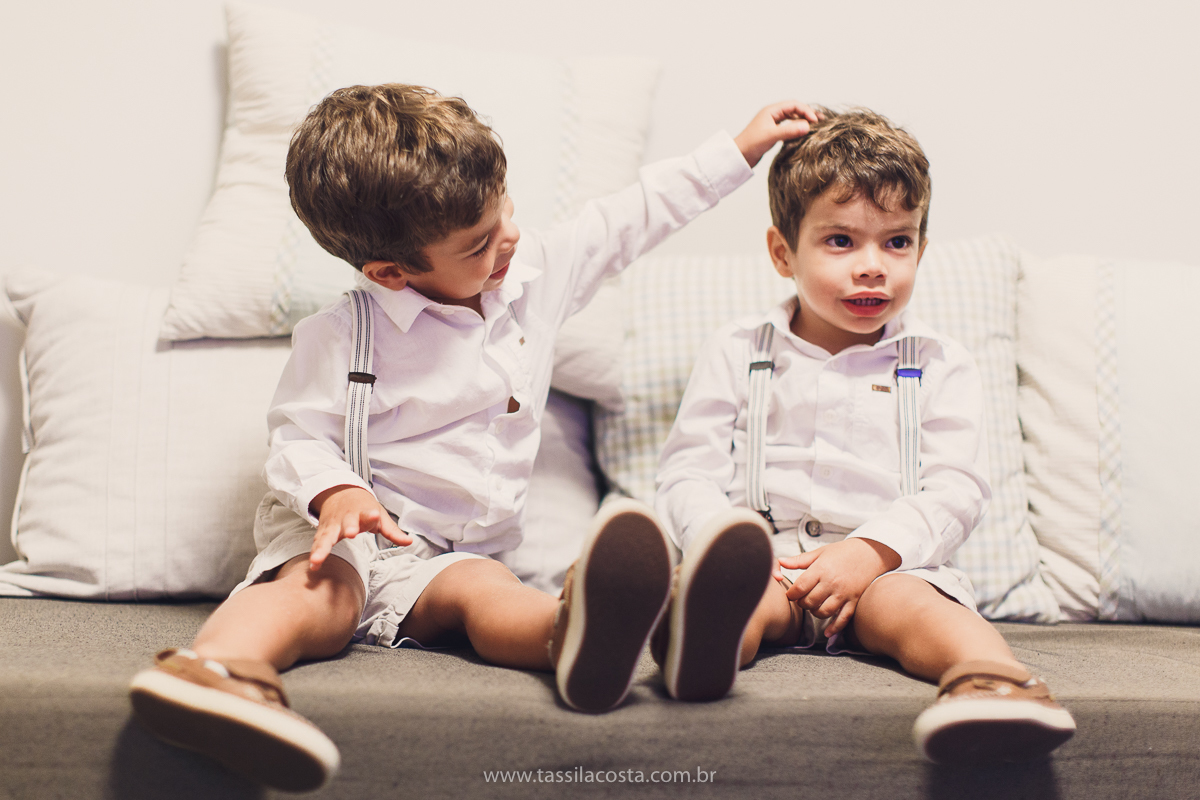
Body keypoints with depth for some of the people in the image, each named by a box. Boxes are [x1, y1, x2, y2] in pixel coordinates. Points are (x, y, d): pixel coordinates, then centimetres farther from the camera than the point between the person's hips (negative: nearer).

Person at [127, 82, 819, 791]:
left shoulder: (540, 274, 8)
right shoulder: (343, 335, -8)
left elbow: (634, 217, 19)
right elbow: (301, 437, -4)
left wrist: (741, 148, 24)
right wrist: (337, 494, -28)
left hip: (453, 552, 3)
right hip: (343, 530, -2)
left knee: (483, 588, -32)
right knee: (321, 590, -36)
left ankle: (574, 634, -67)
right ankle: (212, 671, -66)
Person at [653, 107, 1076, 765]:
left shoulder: (937, 364, 13)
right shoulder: (737, 353, 13)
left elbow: (957, 487, 3)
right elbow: (687, 473, 7)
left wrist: (871, 550, -15)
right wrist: (728, 551, -15)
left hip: (889, 564, 0)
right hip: (766, 556, 0)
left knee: (907, 603, -33)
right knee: (746, 590, -34)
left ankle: (995, 684, -60)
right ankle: (703, 638, -65)